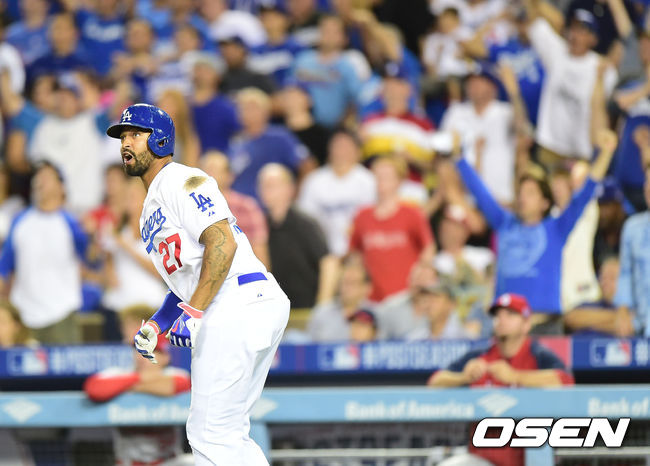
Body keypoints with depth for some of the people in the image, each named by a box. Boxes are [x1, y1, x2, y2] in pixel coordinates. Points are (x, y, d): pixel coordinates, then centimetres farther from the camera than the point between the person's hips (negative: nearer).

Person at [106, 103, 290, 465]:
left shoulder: (181, 181, -4)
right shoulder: (153, 204, 28)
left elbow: (223, 243, -17)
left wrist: (193, 312, -20)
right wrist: (155, 326, 18)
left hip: (238, 310, -11)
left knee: (211, 435, -10)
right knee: (227, 434, 14)